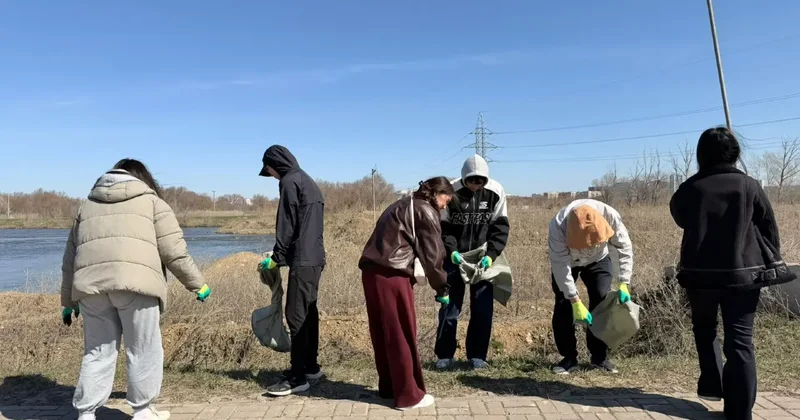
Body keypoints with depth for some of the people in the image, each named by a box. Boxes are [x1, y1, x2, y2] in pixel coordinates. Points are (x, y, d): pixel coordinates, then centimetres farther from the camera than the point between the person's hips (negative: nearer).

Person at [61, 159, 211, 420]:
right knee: (143, 350, 8)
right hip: (135, 281, -4)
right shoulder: (152, 202, 16)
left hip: (91, 283, 4)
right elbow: (174, 252, 5)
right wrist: (198, 284, 13)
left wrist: (68, 301, 31)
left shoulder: (87, 205, 28)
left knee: (98, 351, 14)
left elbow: (70, 258, 26)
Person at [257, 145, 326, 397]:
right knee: (308, 313, 14)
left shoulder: (290, 182, -8)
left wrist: (277, 257, -3)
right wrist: (283, 255, 21)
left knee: (296, 315, -8)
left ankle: (297, 377, -5)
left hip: (303, 261, -10)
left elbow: (287, 225, -12)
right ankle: (311, 367, 23)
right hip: (315, 258, 10)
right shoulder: (308, 182, 20)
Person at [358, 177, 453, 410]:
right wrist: (441, 288, 6)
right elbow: (432, 254, -5)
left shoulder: (404, 205, 24)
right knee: (402, 337, 1)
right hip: (391, 275, -9)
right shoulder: (425, 211, -3)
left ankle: (388, 387, 29)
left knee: (383, 334, 17)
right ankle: (408, 395, 11)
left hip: (372, 270, 9)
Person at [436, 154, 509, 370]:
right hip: (455, 257, -1)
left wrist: (491, 254, -18)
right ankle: (444, 354, 16)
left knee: (483, 308, 2)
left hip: (483, 257, 1)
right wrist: (451, 251, -22)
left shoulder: (496, 191, -11)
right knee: (449, 305, 3)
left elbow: (500, 226, -6)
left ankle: (477, 355, 16)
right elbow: (442, 227, -7)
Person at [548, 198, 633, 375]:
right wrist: (576, 302, -34)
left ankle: (600, 356, 5)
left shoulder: (610, 215, -36)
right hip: (566, 261, -1)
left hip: (598, 260, 2)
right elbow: (561, 267, -34)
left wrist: (624, 284, -29)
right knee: (563, 305, -13)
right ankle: (569, 357, 1)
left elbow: (625, 248, -23)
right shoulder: (558, 227, -41)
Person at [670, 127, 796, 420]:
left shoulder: (689, 188, -4)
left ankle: (711, 385, 21)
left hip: (700, 273, 0)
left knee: (704, 330, 23)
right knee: (740, 341, 4)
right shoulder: (749, 185, -4)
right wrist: (771, 264, 13)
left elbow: (680, 218, 14)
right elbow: (769, 228, 3)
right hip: (742, 273, 0)